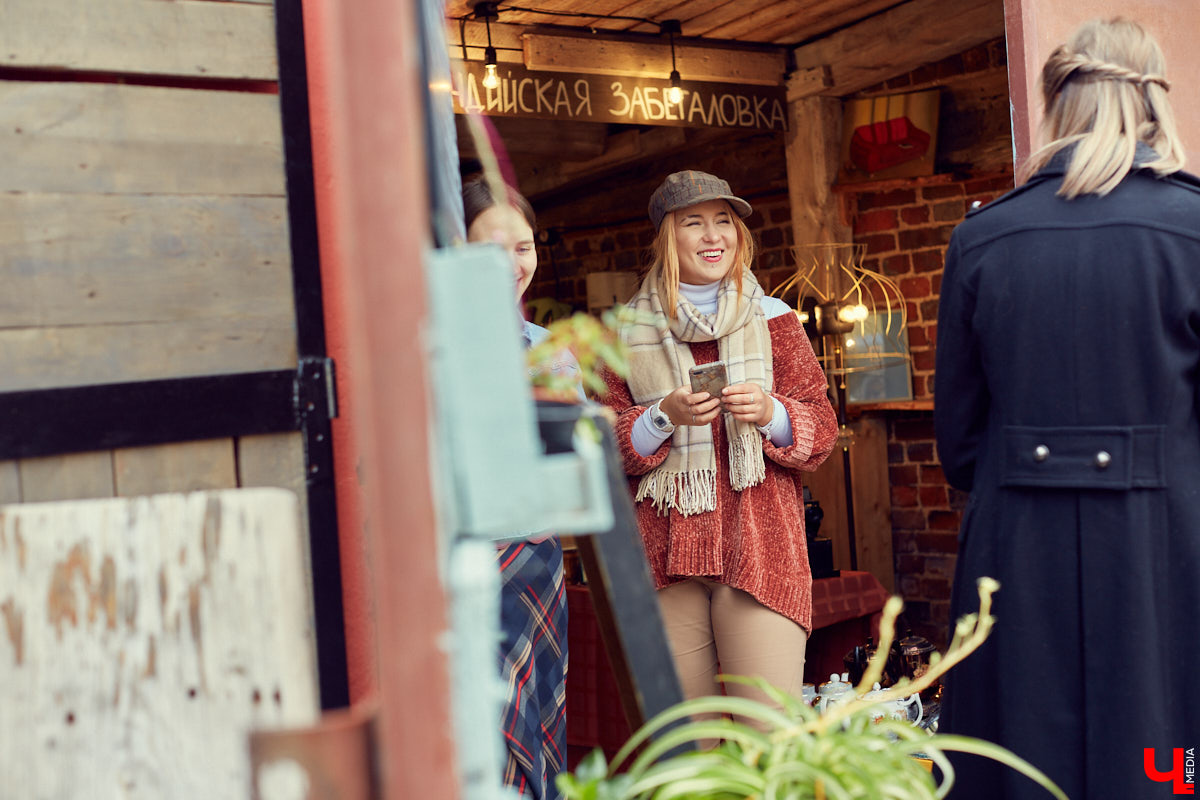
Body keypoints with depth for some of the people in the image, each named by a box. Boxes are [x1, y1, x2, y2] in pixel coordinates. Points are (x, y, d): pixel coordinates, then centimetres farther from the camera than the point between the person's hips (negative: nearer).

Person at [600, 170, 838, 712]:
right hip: (665, 555, 1)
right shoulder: (630, 332, 10)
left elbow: (823, 432, 8)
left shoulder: (772, 319, 10)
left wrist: (770, 413, -12)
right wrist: (664, 417, -12)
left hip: (760, 545, 0)